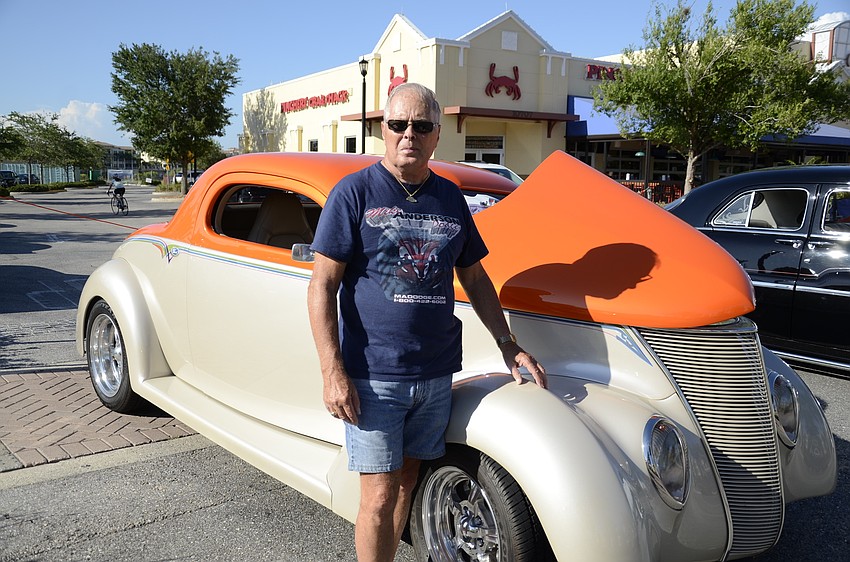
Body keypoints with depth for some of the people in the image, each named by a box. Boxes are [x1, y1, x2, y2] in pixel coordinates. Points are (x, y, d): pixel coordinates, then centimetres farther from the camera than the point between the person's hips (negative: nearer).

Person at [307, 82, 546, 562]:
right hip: (372, 376, -4)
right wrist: (333, 373, -15)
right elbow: (323, 285, -9)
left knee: (407, 481, 16)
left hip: (435, 373, 5)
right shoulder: (355, 192, -6)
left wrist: (510, 347, 12)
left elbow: (474, 278, 17)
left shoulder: (451, 198, 9)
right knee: (380, 497, 0)